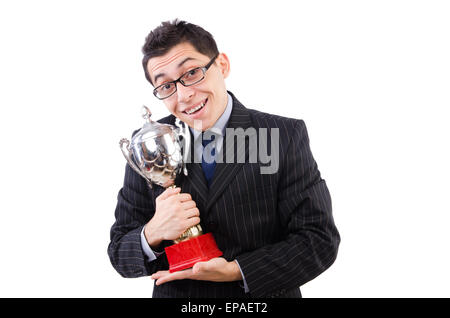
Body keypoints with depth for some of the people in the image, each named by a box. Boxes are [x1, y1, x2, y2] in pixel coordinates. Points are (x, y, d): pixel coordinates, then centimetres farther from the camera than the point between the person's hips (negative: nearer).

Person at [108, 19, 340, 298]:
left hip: (263, 298, -1)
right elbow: (119, 254, -5)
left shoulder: (285, 135, -14)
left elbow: (319, 239, -15)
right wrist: (152, 235, -26)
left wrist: (236, 270, -24)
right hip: (175, 295, 2)